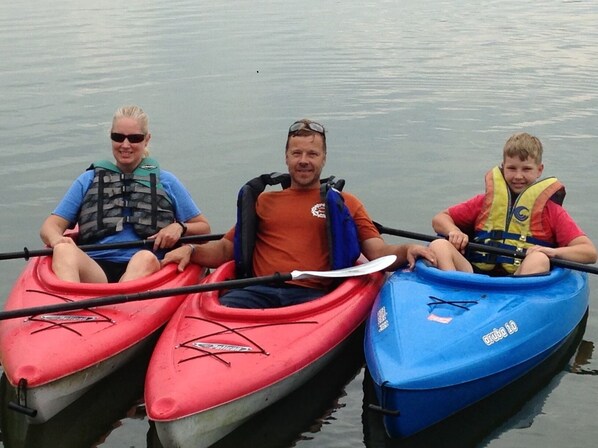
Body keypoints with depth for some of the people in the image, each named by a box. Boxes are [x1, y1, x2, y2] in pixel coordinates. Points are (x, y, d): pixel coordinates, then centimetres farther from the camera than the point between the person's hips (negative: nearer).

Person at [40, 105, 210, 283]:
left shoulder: (166, 182, 23)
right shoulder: (89, 180, 24)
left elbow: (203, 228, 24)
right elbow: (50, 226, 17)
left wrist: (179, 227, 0)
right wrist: (57, 240, -8)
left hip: (145, 270, -1)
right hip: (93, 268, 1)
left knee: (146, 258, -37)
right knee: (64, 251, -33)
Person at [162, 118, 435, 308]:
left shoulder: (346, 204, 23)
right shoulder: (263, 200, 29)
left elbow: (378, 253, 11)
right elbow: (225, 249, 26)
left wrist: (406, 251, -11)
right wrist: (190, 250, 5)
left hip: (313, 295, -2)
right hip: (260, 291, 2)